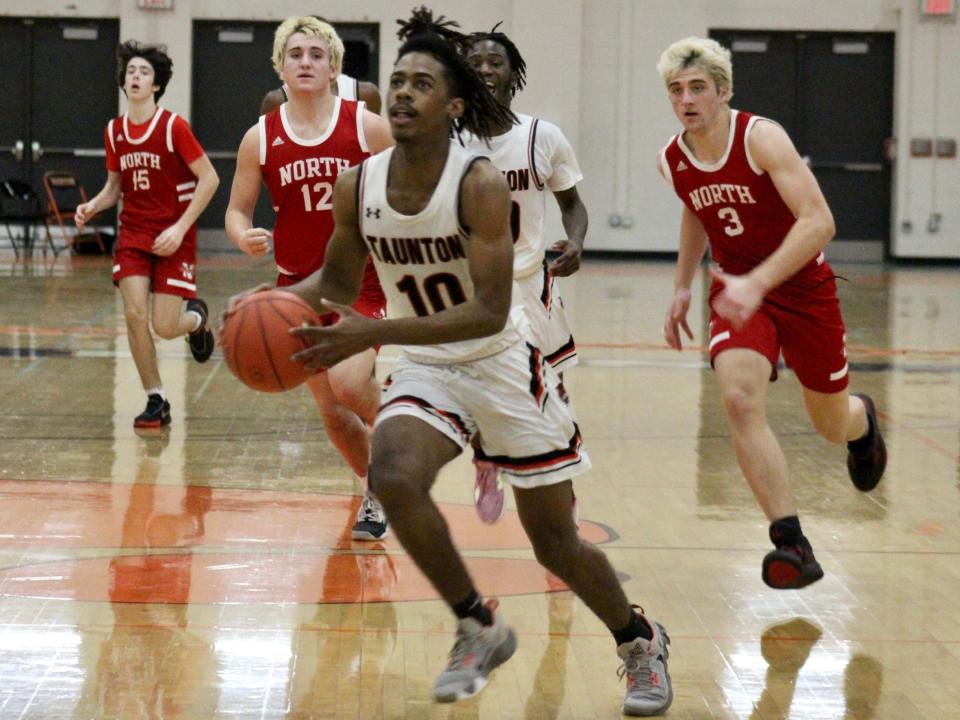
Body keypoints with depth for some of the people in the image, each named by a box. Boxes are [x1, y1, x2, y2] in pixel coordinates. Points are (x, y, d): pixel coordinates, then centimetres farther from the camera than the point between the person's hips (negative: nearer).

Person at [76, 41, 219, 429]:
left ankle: (196, 317, 31)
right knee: (134, 314, -11)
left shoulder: (173, 126, -12)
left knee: (164, 327, -7)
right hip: (133, 233, 4)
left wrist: (180, 228, -17)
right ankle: (156, 401, 2)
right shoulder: (114, 131, 4)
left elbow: (209, 178, -12)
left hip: (173, 237, -4)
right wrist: (91, 207, -6)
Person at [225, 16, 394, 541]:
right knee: (331, 408, 7)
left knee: (348, 383, -25)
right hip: (300, 285, 3)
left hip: (362, 281, -3)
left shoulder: (369, 128, -6)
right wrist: (244, 237, -17)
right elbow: (237, 210, 5)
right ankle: (377, 491, 30)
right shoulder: (260, 139, -1)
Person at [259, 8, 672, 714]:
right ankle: (480, 627, -5)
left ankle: (641, 640, 34)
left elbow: (489, 312, -28)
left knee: (556, 542, 5)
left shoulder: (481, 185, -22)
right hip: (425, 370, 4)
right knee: (394, 478, -27)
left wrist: (376, 333, -36)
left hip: (503, 366, -3)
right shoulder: (358, 186, -7)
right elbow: (338, 283, 9)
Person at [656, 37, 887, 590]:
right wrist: (683, 287, 16)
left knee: (831, 424, 11)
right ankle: (793, 544, -25)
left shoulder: (761, 138, -23)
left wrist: (758, 282, -42)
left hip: (804, 286, -3)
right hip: (739, 290, 3)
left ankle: (862, 419, 53)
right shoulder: (672, 162, -5)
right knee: (740, 401, -25)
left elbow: (819, 222, -33)